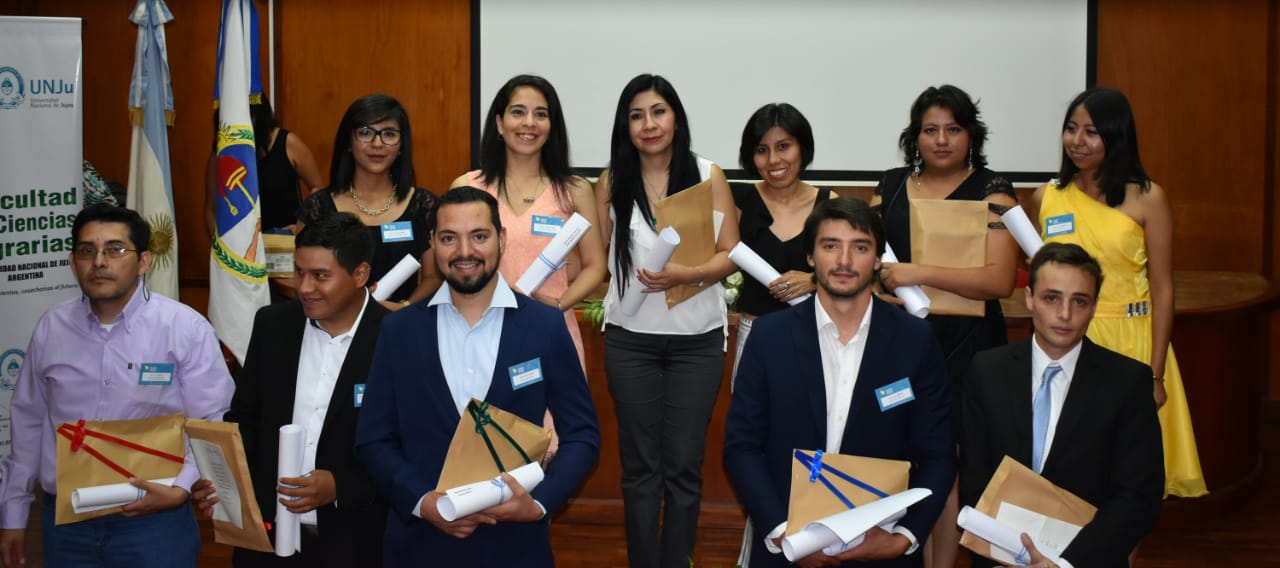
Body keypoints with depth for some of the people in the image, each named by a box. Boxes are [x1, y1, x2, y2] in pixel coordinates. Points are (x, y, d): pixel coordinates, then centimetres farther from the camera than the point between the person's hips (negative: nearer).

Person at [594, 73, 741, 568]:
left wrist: (687, 274, -21)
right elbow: (598, 257, 10)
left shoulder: (708, 175, -2)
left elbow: (731, 254, -4)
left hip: (697, 339, -1)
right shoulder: (611, 182, 3)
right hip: (630, 339, 1)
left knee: (684, 464, 4)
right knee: (640, 464, 7)